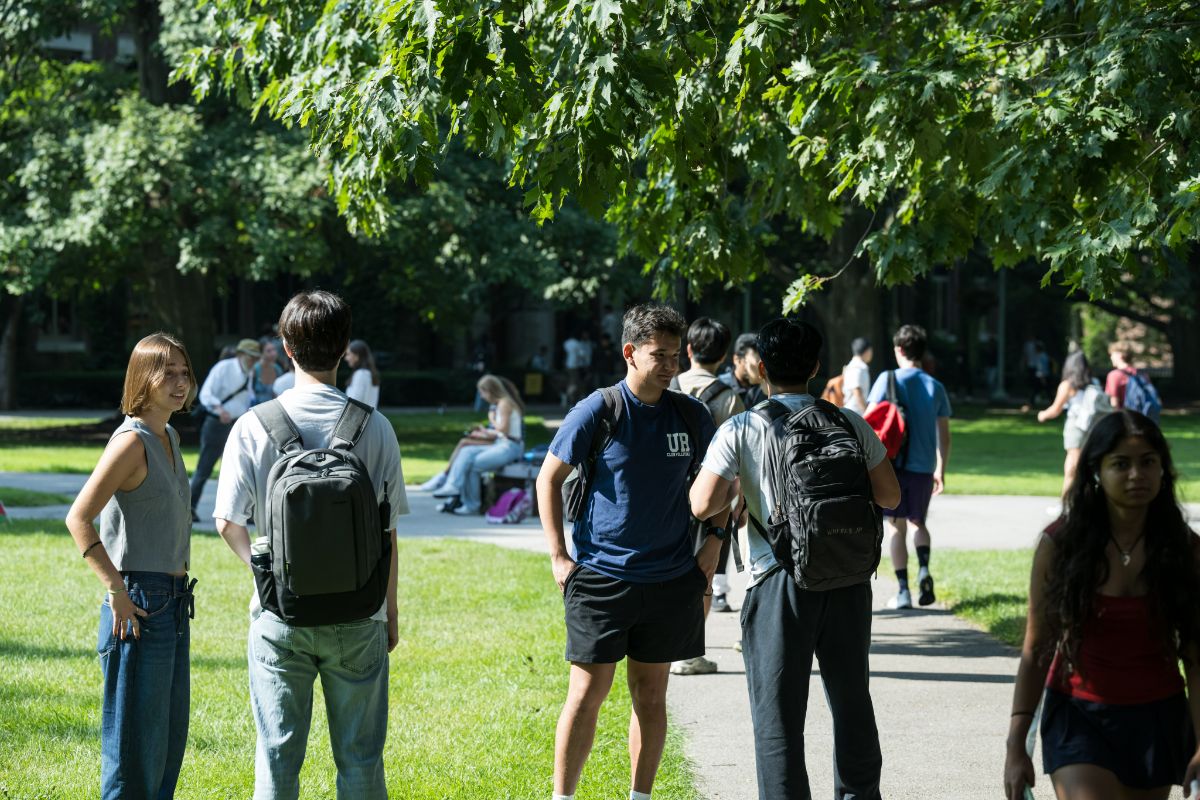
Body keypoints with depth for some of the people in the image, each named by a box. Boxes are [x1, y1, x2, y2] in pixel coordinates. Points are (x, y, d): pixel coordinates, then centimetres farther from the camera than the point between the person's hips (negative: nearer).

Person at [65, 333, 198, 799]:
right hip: (140, 605, -9)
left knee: (169, 738, 15)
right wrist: (116, 591, -20)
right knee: (135, 742, -3)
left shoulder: (169, 437, 12)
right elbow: (78, 518, -20)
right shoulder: (132, 440, -14)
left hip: (173, 602, 9)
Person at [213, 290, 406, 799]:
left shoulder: (253, 427, -5)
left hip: (280, 617, 0)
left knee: (277, 753, 7)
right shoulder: (375, 428, -4)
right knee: (359, 756, 8)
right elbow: (388, 532, 1)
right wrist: (390, 613, 11)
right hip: (357, 618, 0)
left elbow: (228, 523, -2)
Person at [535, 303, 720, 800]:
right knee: (588, 693, -4)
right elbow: (549, 478, 0)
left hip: (671, 578, 4)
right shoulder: (597, 411, -6)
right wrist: (558, 557, -5)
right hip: (601, 574, -3)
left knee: (651, 694, 10)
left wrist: (711, 549, 7)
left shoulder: (691, 416, 5)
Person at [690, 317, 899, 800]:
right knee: (852, 702, 20)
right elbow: (889, 495, 7)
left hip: (780, 582, -3)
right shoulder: (850, 425, 4)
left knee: (778, 712, 3)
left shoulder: (741, 430, -5)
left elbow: (702, 505, -10)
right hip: (847, 578, 3)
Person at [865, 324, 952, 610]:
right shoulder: (935, 386, 5)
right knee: (919, 522, 20)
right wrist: (940, 470, 16)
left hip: (893, 465, -3)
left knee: (897, 526, 4)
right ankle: (923, 569, -4)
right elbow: (944, 435, 7)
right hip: (923, 466, 3)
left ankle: (903, 590, 0)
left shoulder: (888, 379, -5)